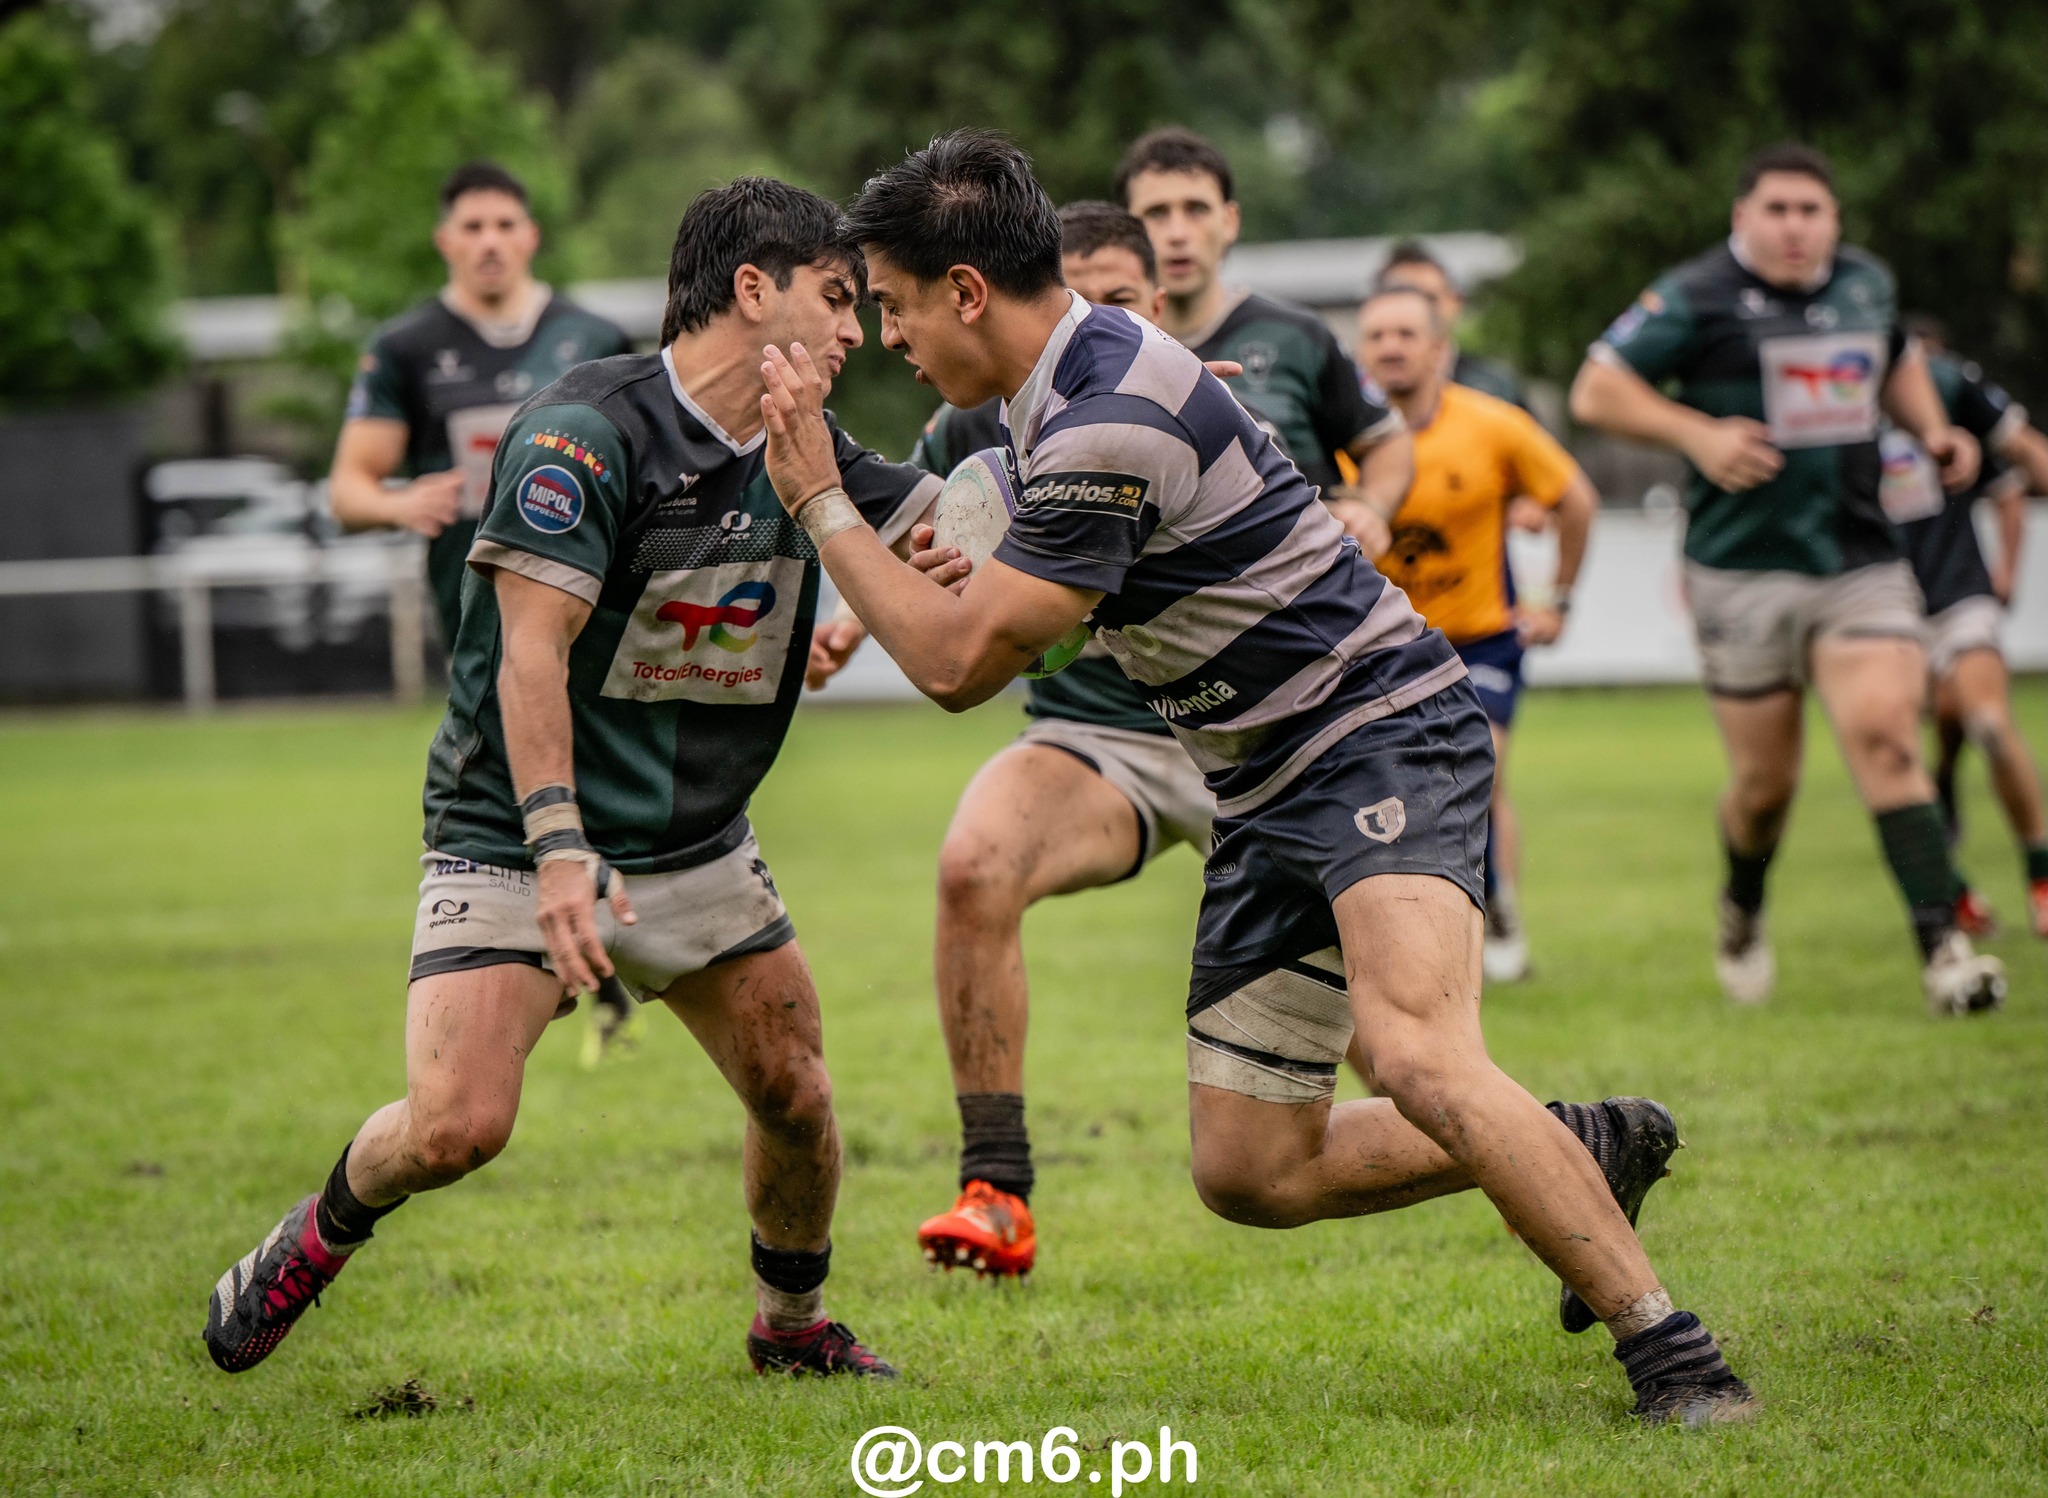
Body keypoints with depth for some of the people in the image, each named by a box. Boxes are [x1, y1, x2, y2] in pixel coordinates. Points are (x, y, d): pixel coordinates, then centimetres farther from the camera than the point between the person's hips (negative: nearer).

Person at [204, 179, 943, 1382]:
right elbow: (531, 651, -25)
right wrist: (559, 847, -34)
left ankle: (795, 1328, 28)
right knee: (455, 1125, -19)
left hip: (700, 848, 7)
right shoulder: (588, 428, -20)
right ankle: (328, 1227, 14)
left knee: (794, 1094, 2)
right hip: (516, 839, -6)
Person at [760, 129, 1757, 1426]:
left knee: (1420, 1062, -32)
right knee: (1250, 1170, 6)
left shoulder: (1110, 421, -22)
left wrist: (822, 503, -11)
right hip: (1272, 786, 10)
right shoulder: (1069, 387, 10)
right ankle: (1588, 1152, 21)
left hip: (1383, 741, -10)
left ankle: (1673, 1355, -25)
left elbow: (961, 665, -19)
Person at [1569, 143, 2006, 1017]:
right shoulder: (1697, 298, -6)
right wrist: (1698, 434, -18)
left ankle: (1942, 946, -21)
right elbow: (1596, 392, -6)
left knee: (1884, 731, -17)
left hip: (1862, 560, 3)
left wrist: (1932, 430, 12)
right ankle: (1742, 914, 36)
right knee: (1765, 781, 4)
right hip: (1743, 574, -3)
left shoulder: (1868, 284, 10)